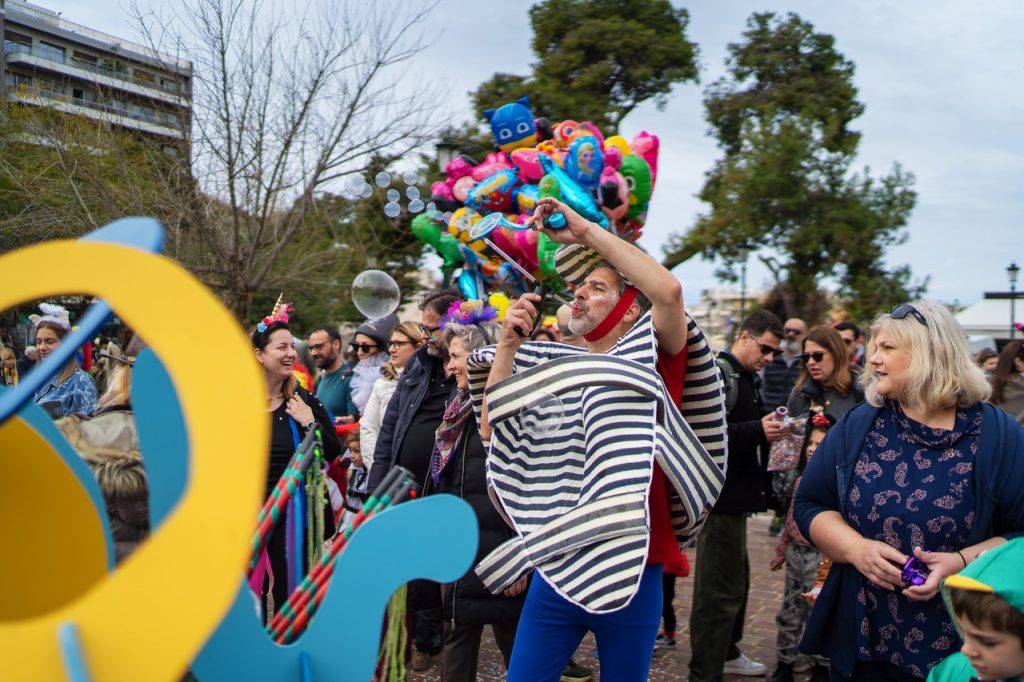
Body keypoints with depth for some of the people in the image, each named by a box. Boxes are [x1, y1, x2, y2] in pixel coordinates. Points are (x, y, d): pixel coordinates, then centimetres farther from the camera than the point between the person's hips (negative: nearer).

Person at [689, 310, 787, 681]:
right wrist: (758, 431, -28)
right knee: (719, 589, -5)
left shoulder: (746, 376, 17)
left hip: (735, 496, 11)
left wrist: (769, 426, 11)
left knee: (735, 580, 22)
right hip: (719, 497, -11)